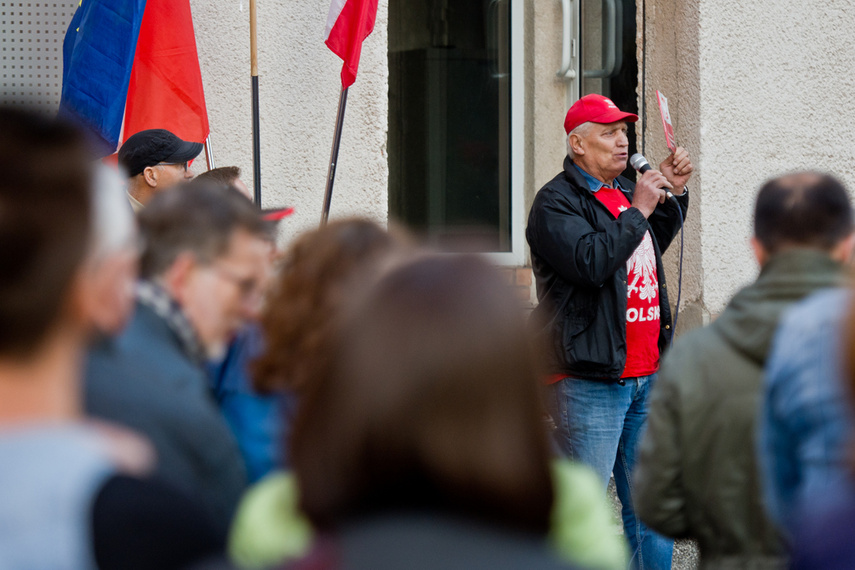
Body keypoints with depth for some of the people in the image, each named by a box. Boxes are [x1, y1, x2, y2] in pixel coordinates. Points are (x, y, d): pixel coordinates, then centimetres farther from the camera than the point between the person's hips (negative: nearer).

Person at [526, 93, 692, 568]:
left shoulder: (625, 190, 16)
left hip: (646, 376, 8)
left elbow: (652, 246, 34)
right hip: (591, 380, -8)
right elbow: (591, 262, -24)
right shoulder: (556, 202, -8)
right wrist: (638, 211, -15)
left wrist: (673, 194, 20)